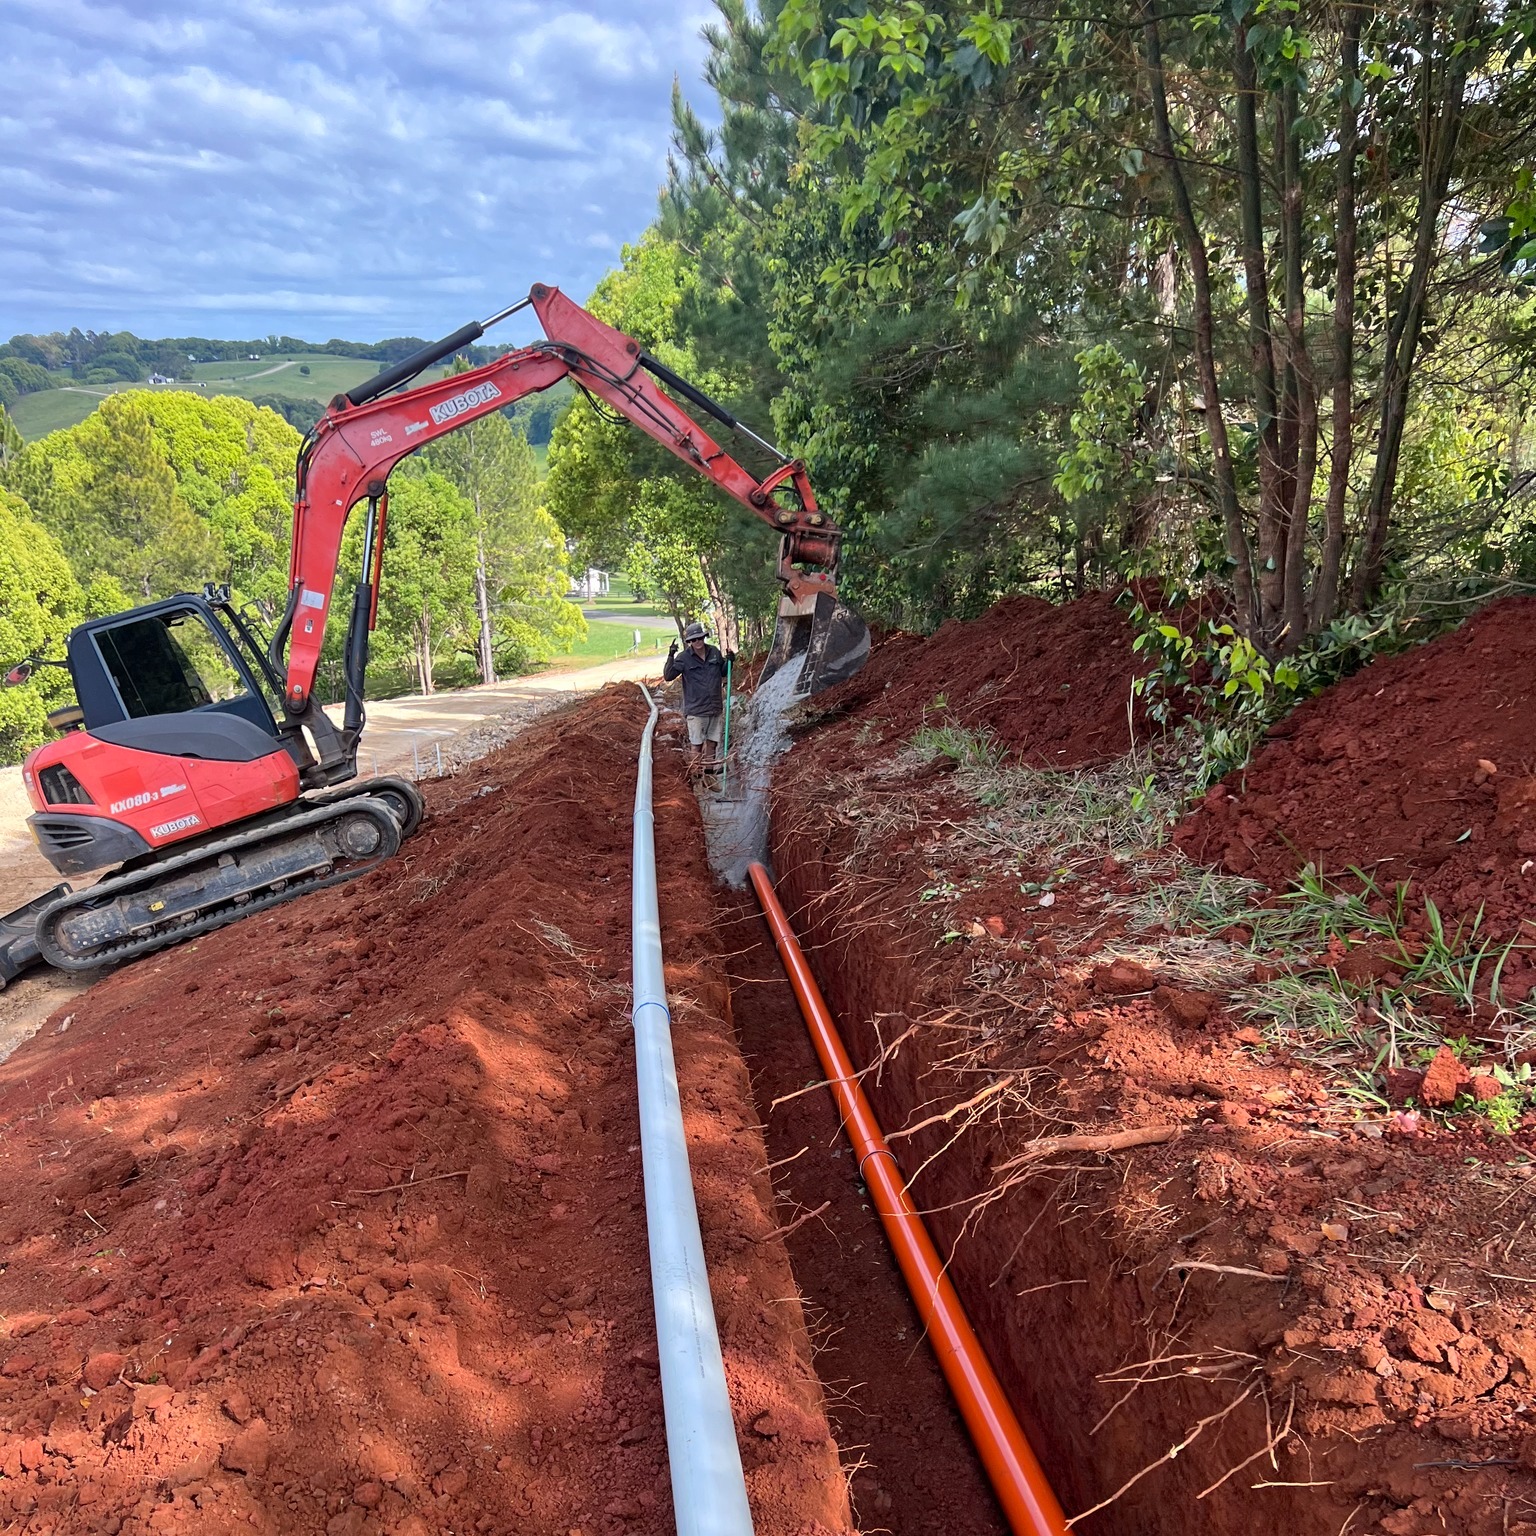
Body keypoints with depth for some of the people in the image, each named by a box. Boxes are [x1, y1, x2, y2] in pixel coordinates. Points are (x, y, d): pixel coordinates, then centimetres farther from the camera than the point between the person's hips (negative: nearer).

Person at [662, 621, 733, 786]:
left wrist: (729, 661, -2)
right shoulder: (684, 658, -10)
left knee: (712, 743, 13)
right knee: (697, 746, 3)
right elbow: (668, 676, -15)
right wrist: (671, 657, -27)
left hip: (716, 708, 5)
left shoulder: (714, 653, 3)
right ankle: (696, 776, 14)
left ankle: (709, 774, 26)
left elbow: (723, 672, 18)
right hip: (696, 710, -4)